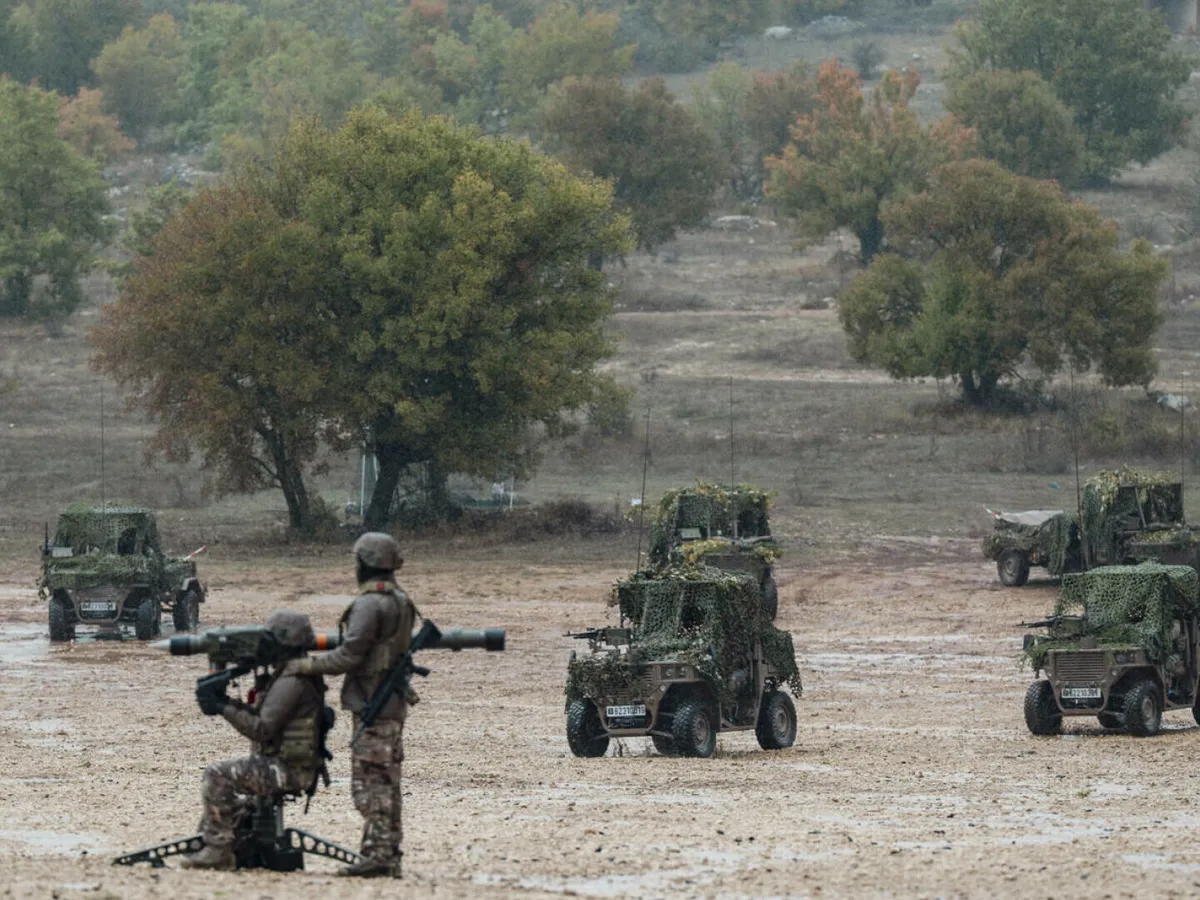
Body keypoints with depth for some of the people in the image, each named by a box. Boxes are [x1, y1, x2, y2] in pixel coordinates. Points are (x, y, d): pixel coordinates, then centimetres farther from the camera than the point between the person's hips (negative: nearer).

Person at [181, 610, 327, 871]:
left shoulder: (291, 682, -19)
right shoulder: (286, 676, 15)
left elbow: (263, 729, -23)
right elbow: (263, 716, 18)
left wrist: (225, 709, -16)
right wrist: (232, 705, 4)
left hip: (287, 770, -11)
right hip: (289, 767, 11)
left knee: (217, 776, -18)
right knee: (220, 775, 21)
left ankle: (219, 851, -17)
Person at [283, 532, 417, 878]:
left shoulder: (370, 605, -17)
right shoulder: (402, 602, 12)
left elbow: (349, 656, -19)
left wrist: (305, 665, -12)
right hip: (395, 704, 9)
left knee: (370, 784, -7)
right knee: (387, 781, 12)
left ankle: (377, 854, -11)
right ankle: (390, 855, 13)